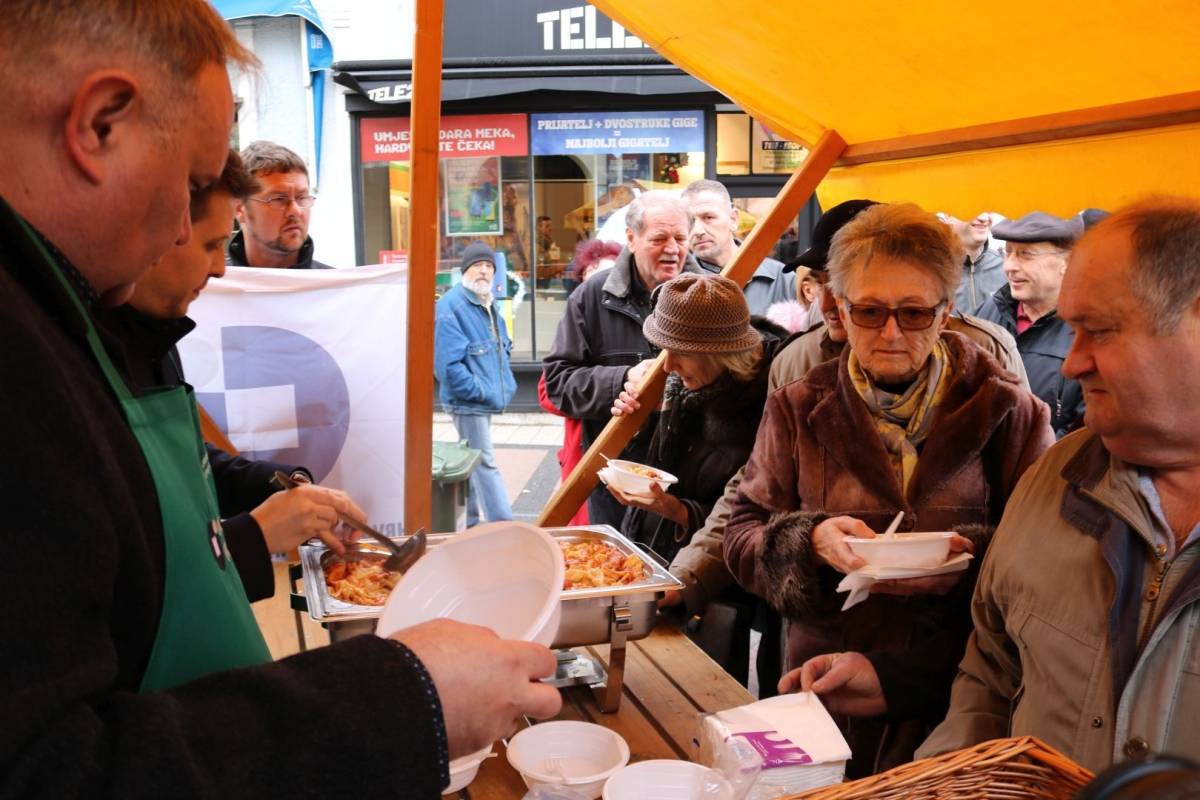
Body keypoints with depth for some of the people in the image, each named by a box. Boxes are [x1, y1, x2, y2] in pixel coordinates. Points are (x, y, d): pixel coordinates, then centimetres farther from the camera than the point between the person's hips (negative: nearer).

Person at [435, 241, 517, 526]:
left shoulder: (488, 305, 13)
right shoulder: (451, 305, -17)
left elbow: (501, 348, 25)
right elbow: (447, 364, -23)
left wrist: (505, 384, 11)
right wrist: (480, 391, -19)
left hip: (485, 400, 9)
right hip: (468, 402, -9)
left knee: (472, 462, 18)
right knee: (486, 464, -7)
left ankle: (470, 523, 30)